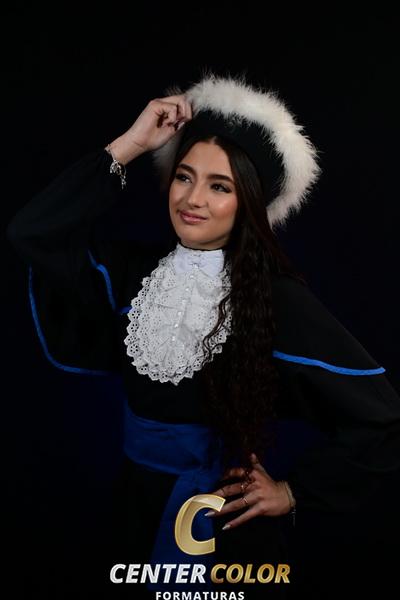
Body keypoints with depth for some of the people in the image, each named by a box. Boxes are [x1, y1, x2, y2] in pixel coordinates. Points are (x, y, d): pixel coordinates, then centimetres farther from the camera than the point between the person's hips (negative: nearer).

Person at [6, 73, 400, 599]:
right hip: (143, 514, 5)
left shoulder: (277, 298, -18)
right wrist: (129, 146, -16)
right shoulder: (138, 272, -4)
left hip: (232, 526, -4)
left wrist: (294, 493, -10)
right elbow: (33, 233, -14)